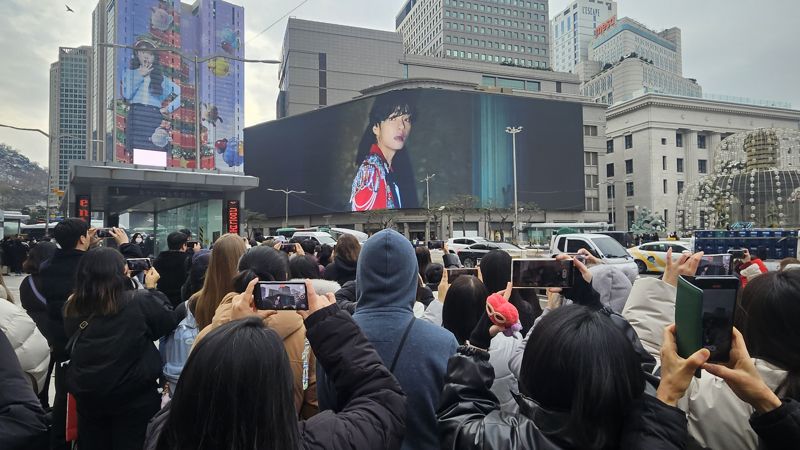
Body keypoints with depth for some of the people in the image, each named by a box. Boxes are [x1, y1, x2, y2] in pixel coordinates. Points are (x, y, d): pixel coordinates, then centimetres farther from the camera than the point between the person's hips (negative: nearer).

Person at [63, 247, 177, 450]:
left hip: (86, 395, 4)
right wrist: (152, 288, 5)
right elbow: (168, 321, -5)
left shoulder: (72, 306, -8)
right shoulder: (139, 301, -21)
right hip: (134, 396, -4)